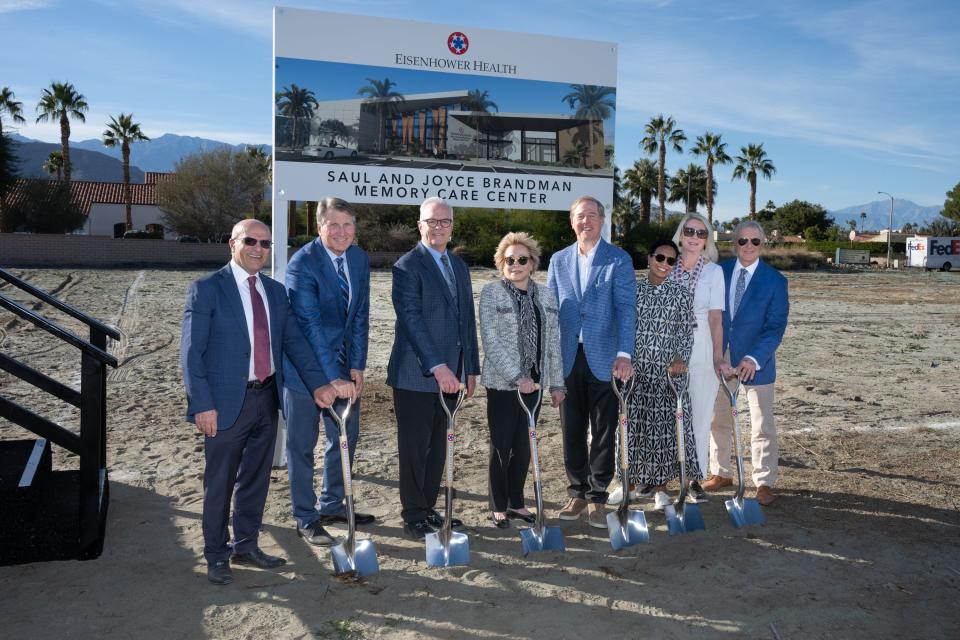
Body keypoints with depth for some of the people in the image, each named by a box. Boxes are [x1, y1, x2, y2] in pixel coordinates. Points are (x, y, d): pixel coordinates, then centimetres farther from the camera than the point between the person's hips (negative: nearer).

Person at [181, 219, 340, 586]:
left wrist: (317, 383, -7)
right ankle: (216, 556, 25)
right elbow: (191, 351, -11)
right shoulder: (207, 289, -7)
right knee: (219, 483, 7)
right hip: (227, 401, -5)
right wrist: (202, 404, -17)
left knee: (256, 478, 16)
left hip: (267, 398, 6)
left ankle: (246, 546, 34)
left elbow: (294, 340, 5)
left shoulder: (276, 291, 10)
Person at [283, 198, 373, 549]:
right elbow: (310, 325, -25)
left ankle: (331, 506, 33)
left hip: (345, 364, 6)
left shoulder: (359, 258, 0)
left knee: (345, 437, 15)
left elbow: (360, 315, 2)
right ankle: (306, 520, 19)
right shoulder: (302, 263, -19)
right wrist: (332, 377, -30)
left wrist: (357, 367, -5)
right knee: (302, 444, 5)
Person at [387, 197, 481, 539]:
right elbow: (411, 318, -18)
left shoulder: (459, 266, 15)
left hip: (448, 374, 7)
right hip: (416, 375, -7)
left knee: (438, 446, 13)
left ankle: (429, 508, 26)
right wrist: (437, 366, -24)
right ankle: (414, 517, 17)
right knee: (415, 448, 4)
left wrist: (471, 368, 13)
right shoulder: (407, 265, -8)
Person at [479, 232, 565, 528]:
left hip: (533, 382, 4)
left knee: (523, 446, 11)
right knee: (501, 446, 3)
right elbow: (491, 341, -14)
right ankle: (499, 507, 16)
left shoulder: (545, 296, 9)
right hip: (502, 383, -4)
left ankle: (516, 502, 26)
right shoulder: (491, 293, -6)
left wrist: (556, 383, 9)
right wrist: (516, 376, -20)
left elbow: (553, 342, 11)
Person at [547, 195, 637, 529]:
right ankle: (578, 492, 24)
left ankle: (596, 496, 17)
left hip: (604, 358, -3)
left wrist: (624, 354, -19)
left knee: (604, 432, 5)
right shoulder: (558, 260, 9)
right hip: (568, 359, 3)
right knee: (572, 430, 10)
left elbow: (626, 308, -8)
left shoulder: (619, 259, -1)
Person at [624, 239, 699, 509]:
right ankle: (630, 480, 23)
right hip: (635, 368, 1)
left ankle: (660, 487, 14)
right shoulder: (633, 290, 6)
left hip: (667, 370, -1)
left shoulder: (681, 293, 2)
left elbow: (686, 333, 1)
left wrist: (680, 358, -13)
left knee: (664, 426, 1)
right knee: (632, 424, 7)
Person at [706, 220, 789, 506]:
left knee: (762, 426, 3)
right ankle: (721, 473, 28)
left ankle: (764, 483, 15)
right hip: (720, 359, 3)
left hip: (756, 362, -3)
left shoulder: (775, 280, -4)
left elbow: (776, 326, -9)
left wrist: (754, 359, -22)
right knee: (718, 420, 12)